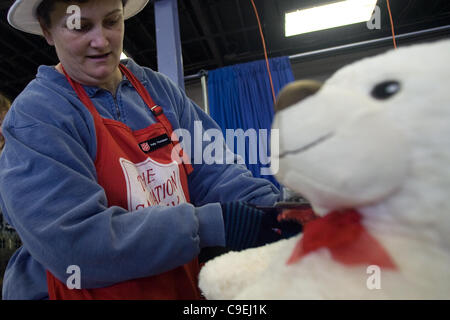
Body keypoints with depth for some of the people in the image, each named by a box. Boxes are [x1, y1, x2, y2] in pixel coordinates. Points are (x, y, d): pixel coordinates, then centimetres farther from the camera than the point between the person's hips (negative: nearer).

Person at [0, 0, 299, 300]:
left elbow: (212, 170, -7)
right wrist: (213, 224, -29)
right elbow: (75, 241, -26)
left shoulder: (159, 89, -1)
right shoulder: (34, 117, -16)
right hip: (91, 290, -4)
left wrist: (275, 208, -22)